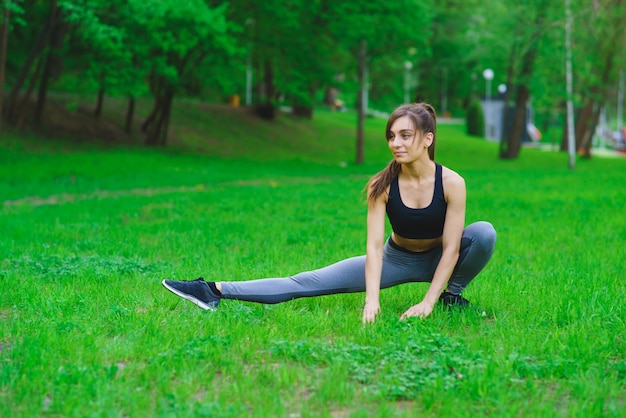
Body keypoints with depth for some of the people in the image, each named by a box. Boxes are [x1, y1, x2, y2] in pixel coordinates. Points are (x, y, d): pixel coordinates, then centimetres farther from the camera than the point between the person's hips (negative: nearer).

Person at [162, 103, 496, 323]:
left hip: (437, 260, 0)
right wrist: (371, 299, -38)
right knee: (310, 281, -13)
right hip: (396, 258, 1)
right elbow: (374, 245, -25)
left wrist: (428, 302, -28)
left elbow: (451, 247, -22)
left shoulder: (452, 183, -24)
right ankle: (217, 291, -19)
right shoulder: (382, 185, -21)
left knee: (485, 232, -31)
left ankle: (452, 293, -6)